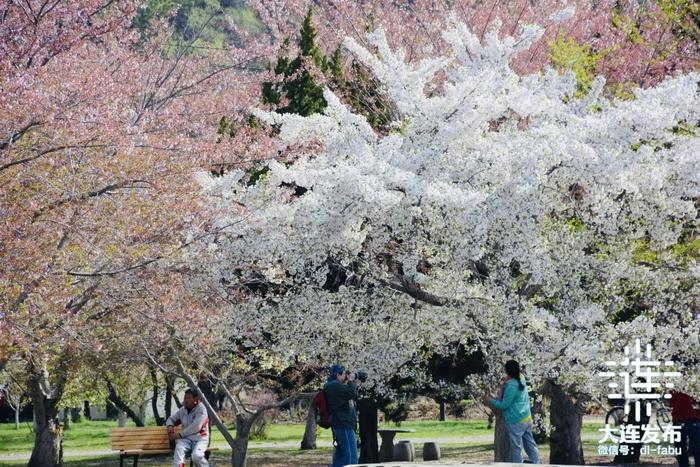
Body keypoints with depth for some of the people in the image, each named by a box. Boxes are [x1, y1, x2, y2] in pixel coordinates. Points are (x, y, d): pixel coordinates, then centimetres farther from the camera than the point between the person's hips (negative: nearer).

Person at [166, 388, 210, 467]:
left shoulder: (201, 409, -8)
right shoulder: (183, 410, 11)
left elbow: (195, 427, -19)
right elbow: (171, 419, 27)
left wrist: (180, 435, -17)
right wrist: (170, 426, 2)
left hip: (200, 438, -4)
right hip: (186, 439, 4)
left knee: (196, 456, -35)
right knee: (179, 450, -32)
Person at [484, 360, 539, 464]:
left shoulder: (511, 386, -22)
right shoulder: (521, 379, 3)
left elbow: (504, 405, -16)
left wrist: (490, 402, -4)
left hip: (516, 422, -8)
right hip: (527, 419, 8)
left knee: (516, 448, 0)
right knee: (530, 444, 12)